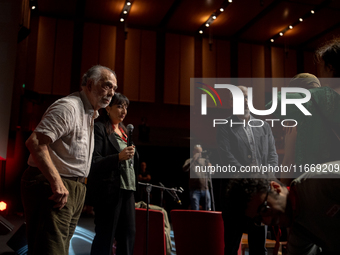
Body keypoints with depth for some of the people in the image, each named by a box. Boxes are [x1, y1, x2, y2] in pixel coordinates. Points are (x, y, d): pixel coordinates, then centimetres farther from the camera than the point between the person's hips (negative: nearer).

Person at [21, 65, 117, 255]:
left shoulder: (91, 114, 19)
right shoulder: (69, 106, -13)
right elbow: (35, 142, -24)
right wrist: (56, 182, -28)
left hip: (73, 190, 10)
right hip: (53, 187, -10)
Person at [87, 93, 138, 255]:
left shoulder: (124, 131, 20)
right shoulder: (99, 128, -3)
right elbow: (93, 162, -12)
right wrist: (118, 157, -23)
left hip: (127, 188, 7)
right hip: (108, 189, -7)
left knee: (128, 233, 7)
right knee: (106, 235, -2)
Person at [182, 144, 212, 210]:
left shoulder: (205, 161, 13)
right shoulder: (189, 161, 2)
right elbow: (184, 169, -18)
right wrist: (193, 161, -30)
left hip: (205, 189, 4)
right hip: (194, 189, -3)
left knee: (208, 210, 7)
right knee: (195, 211, -3)